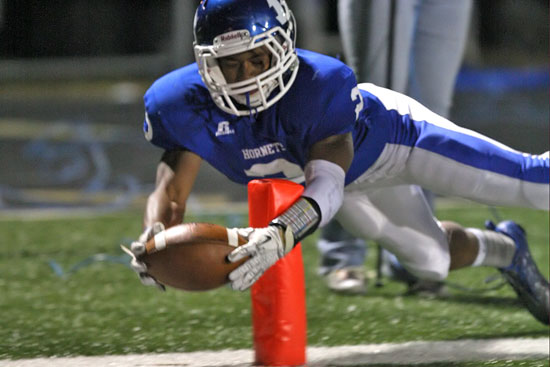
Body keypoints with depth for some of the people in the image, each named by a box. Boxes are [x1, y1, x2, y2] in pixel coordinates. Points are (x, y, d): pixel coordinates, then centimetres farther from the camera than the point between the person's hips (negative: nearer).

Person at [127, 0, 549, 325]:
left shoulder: (320, 86, -45)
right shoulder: (188, 104, -33)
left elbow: (327, 184, -52)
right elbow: (171, 190, -30)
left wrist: (280, 234, -71)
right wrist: (153, 237, -54)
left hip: (385, 132, -4)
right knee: (432, 263, 15)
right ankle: (503, 250, 47)